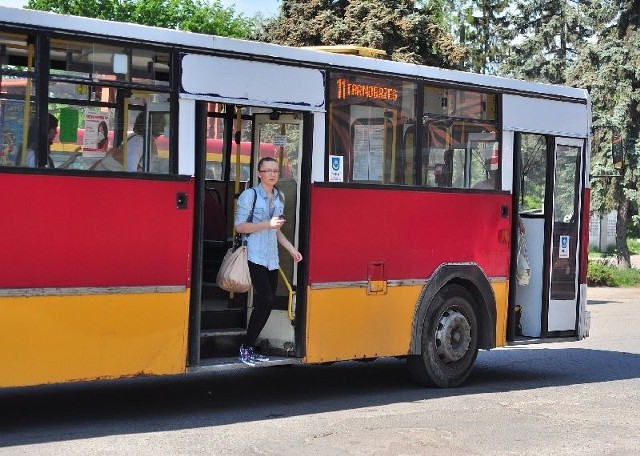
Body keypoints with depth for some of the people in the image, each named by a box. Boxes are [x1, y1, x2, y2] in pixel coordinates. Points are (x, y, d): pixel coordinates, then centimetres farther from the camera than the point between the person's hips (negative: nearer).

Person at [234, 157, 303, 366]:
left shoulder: (279, 198, 14)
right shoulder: (250, 195, -6)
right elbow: (239, 226, -11)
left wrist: (291, 249, 13)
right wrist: (268, 224, -17)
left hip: (272, 259, 7)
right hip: (255, 257, -7)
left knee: (265, 304, 4)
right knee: (266, 301, -15)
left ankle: (250, 348, 13)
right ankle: (246, 348, -3)